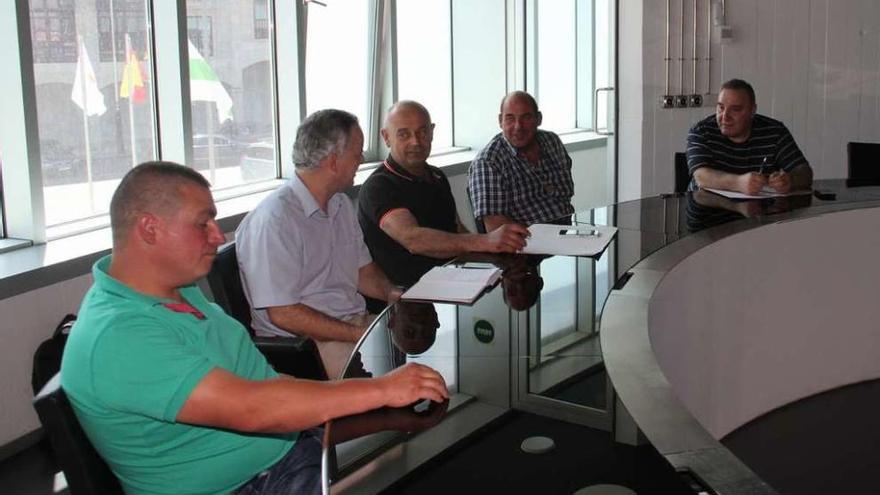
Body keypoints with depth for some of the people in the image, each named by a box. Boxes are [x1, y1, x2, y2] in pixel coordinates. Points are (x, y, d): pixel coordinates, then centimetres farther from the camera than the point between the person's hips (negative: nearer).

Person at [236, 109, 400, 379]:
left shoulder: (341, 205, 14)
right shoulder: (274, 220, -17)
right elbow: (283, 314, -18)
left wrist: (392, 293, -1)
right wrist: (359, 334, -19)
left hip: (356, 322, 9)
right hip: (302, 342, -9)